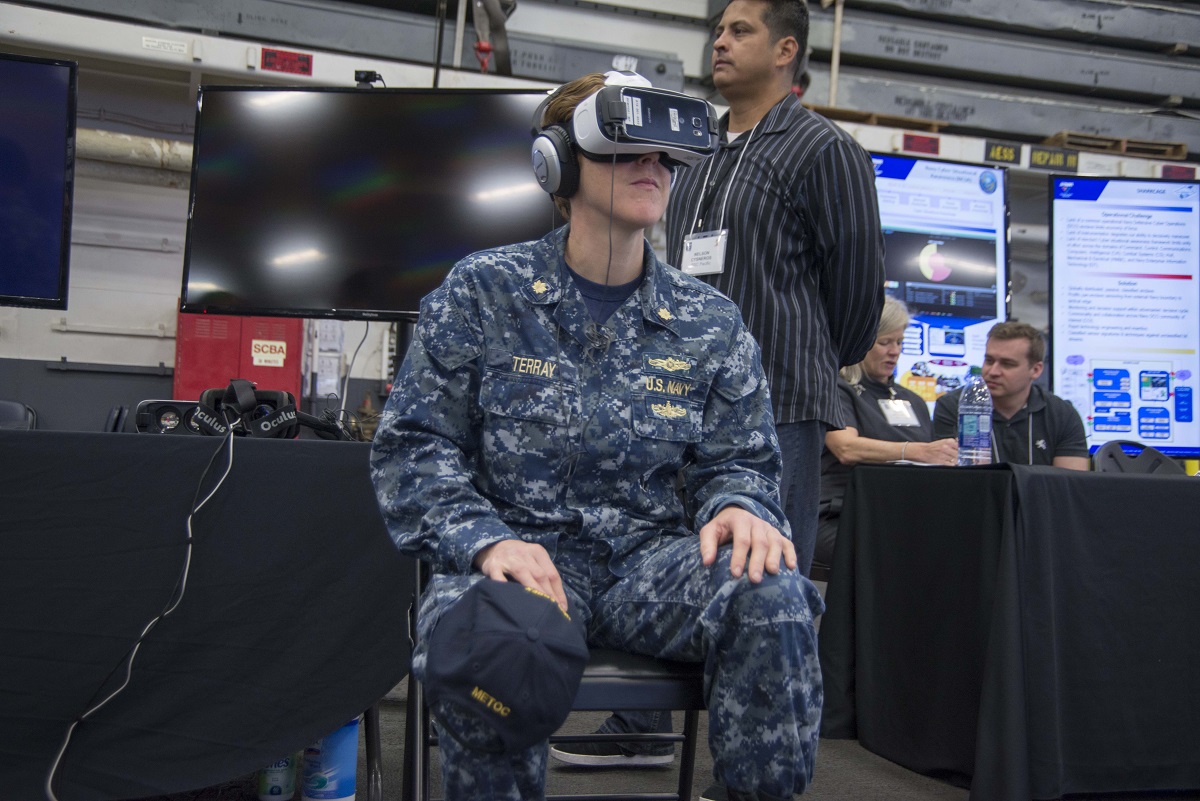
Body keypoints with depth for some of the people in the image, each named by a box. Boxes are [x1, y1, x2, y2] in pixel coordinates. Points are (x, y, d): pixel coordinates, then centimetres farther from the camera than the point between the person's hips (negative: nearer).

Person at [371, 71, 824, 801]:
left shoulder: (711, 322, 9)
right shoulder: (483, 292, 3)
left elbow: (740, 460, 11)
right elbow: (414, 447, 0)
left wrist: (738, 507, -16)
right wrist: (485, 541, -20)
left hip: (654, 558, 2)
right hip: (521, 548, -2)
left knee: (773, 593, -29)